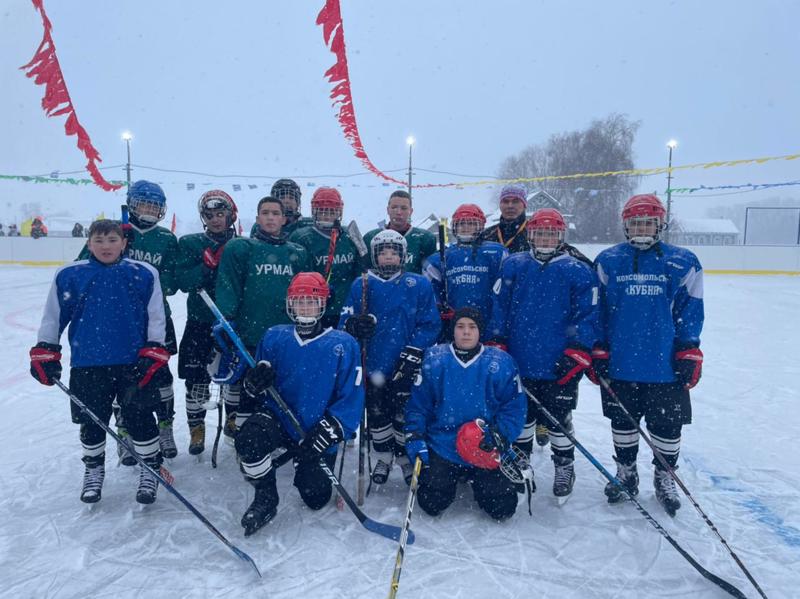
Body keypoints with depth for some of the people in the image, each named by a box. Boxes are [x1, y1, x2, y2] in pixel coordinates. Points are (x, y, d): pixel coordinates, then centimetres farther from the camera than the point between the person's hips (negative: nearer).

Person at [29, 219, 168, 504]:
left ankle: (150, 468, 24)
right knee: (91, 421, 15)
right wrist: (45, 351, 5)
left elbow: (156, 317, -1)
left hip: (133, 363, -1)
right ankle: (93, 468, 38)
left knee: (140, 418, 5)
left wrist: (154, 353, -6)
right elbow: (53, 316, 8)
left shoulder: (144, 274, -3)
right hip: (88, 365, 2)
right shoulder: (69, 275, -1)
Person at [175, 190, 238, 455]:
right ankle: (196, 428, 21)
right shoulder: (191, 244, 1)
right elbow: (183, 281, -10)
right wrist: (208, 265, -20)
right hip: (200, 323, 0)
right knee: (196, 378, 3)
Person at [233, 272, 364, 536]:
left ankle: (302, 462, 37)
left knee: (316, 499, 2)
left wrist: (330, 429, -21)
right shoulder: (274, 337, 2)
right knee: (249, 438, -31)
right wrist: (255, 382, -16)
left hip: (317, 435, -1)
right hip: (278, 419, 1)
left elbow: (352, 397, -10)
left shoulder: (343, 344, -8)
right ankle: (265, 499, -3)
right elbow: (255, 386, 9)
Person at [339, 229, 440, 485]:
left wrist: (412, 355, -11)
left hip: (406, 368, -1)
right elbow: (344, 322, 2)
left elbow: (430, 324, -2)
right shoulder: (361, 285, 4)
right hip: (373, 365, 2)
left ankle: (407, 456, 27)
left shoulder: (419, 285, 1)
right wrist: (353, 325, -21)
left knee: (405, 415, 4)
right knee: (377, 414, 12)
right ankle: (383, 456, 33)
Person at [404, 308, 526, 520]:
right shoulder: (434, 360, -3)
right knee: (433, 503, -11)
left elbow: (514, 406, -1)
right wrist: (414, 439, -7)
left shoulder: (500, 363, -4)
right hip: (441, 446, 0)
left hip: (485, 451, 1)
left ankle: (474, 478, 25)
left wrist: (498, 437, -14)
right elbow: (417, 404, 1)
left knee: (503, 508, -6)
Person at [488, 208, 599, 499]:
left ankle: (564, 466, 33)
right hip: (518, 363, 3)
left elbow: (589, 314, -5)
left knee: (558, 419, 11)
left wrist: (579, 350, -11)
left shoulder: (578, 271, -4)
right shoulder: (513, 266, 2)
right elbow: (499, 306, 4)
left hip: (559, 366, -2)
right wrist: (497, 342, 1)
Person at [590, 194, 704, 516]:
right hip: (619, 365, 1)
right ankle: (626, 472, 35)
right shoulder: (607, 261, 1)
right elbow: (597, 309, 3)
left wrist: (689, 353, -2)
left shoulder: (683, 263, -1)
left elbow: (690, 311, 1)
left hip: (666, 367, 0)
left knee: (667, 426, 12)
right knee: (622, 423, 15)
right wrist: (598, 351, 1)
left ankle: (664, 477, 34)